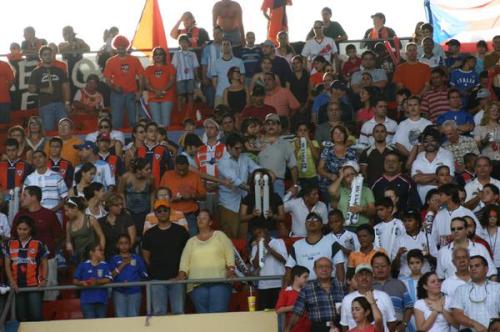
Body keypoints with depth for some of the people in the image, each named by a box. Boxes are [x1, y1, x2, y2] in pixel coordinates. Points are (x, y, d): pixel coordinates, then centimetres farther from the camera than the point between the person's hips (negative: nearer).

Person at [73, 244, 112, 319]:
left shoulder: (105, 265, 8)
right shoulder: (83, 265, 5)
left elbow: (108, 279, -4)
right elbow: (75, 281, 6)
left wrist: (97, 281, -20)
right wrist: (82, 283, -15)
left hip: (102, 300, 2)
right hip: (87, 301, -2)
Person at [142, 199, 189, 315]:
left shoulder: (180, 231, 6)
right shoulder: (150, 234, 8)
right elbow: (146, 256, 11)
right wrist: (155, 271, 3)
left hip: (177, 277, 0)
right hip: (157, 279, 1)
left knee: (179, 312, -1)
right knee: (159, 312, 0)